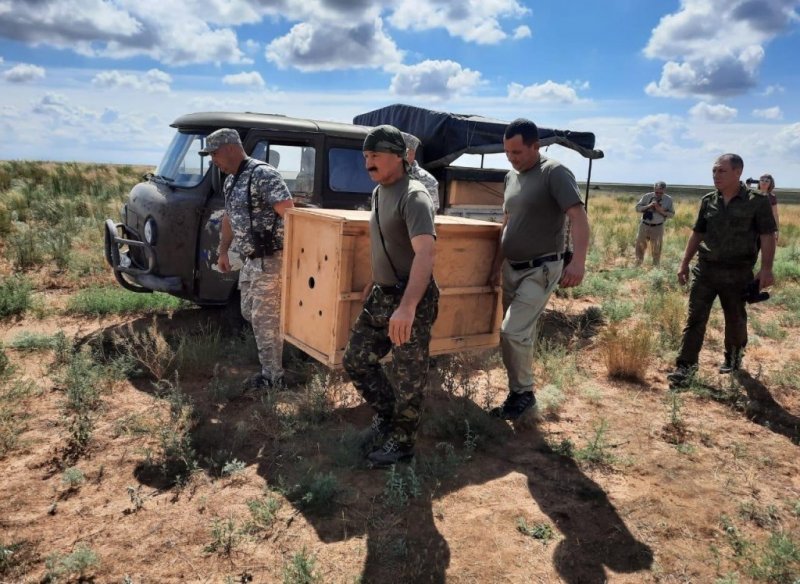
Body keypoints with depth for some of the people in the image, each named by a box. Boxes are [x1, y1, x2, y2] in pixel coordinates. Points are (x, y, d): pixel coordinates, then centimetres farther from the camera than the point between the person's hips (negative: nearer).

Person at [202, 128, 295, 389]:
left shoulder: (263, 174, -18)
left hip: (271, 259, -9)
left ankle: (272, 377, 10)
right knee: (249, 313, 17)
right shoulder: (230, 181, 12)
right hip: (252, 260, 9)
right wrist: (223, 252, 25)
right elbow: (229, 218, 25)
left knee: (264, 319, -2)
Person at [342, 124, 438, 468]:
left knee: (408, 379, 4)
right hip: (381, 296, 9)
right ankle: (386, 415, 35)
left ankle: (401, 443, 24)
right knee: (356, 360, 14)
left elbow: (425, 253, -32)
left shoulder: (413, 196, -18)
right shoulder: (379, 192, 11)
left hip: (412, 302, -9)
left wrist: (407, 306, -43)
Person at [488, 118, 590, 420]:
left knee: (513, 331, -13)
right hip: (513, 268, 7)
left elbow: (578, 216, -25)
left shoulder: (555, 173, -13)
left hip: (541, 269, -7)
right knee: (521, 333, 12)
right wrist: (496, 265, 15)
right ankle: (519, 391, 24)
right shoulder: (512, 177, 10)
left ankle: (523, 393, 8)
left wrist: (578, 261, -39)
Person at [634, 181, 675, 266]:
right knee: (640, 245, 9)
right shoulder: (647, 196, -3)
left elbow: (672, 214, -1)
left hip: (658, 228, -1)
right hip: (644, 225, 1)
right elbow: (637, 208, -3)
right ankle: (638, 265, 25)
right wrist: (648, 206, -19)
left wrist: (661, 211, -18)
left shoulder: (668, 199, -3)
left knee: (656, 249, 6)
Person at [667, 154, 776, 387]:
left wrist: (766, 268, -16)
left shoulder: (757, 201, -6)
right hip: (705, 269, 3)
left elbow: (767, 236, -7)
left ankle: (733, 357, 37)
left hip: (737, 273, -3)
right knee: (695, 318, -2)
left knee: (735, 319, 13)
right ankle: (686, 366, -1)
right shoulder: (708, 201, 5)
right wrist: (684, 263, 9)